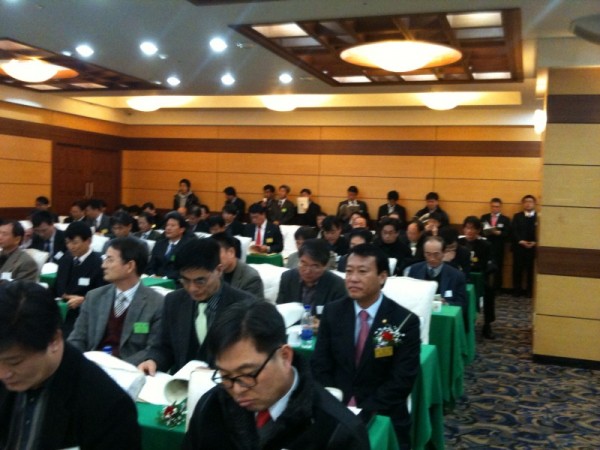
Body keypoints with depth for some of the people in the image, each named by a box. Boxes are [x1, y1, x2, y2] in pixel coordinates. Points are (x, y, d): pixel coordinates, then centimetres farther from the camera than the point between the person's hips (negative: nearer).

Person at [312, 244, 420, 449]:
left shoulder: (405, 321, -8)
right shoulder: (332, 312, 1)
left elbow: (402, 381, -10)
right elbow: (320, 366, 2)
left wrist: (362, 413, -18)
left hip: (382, 417, -2)